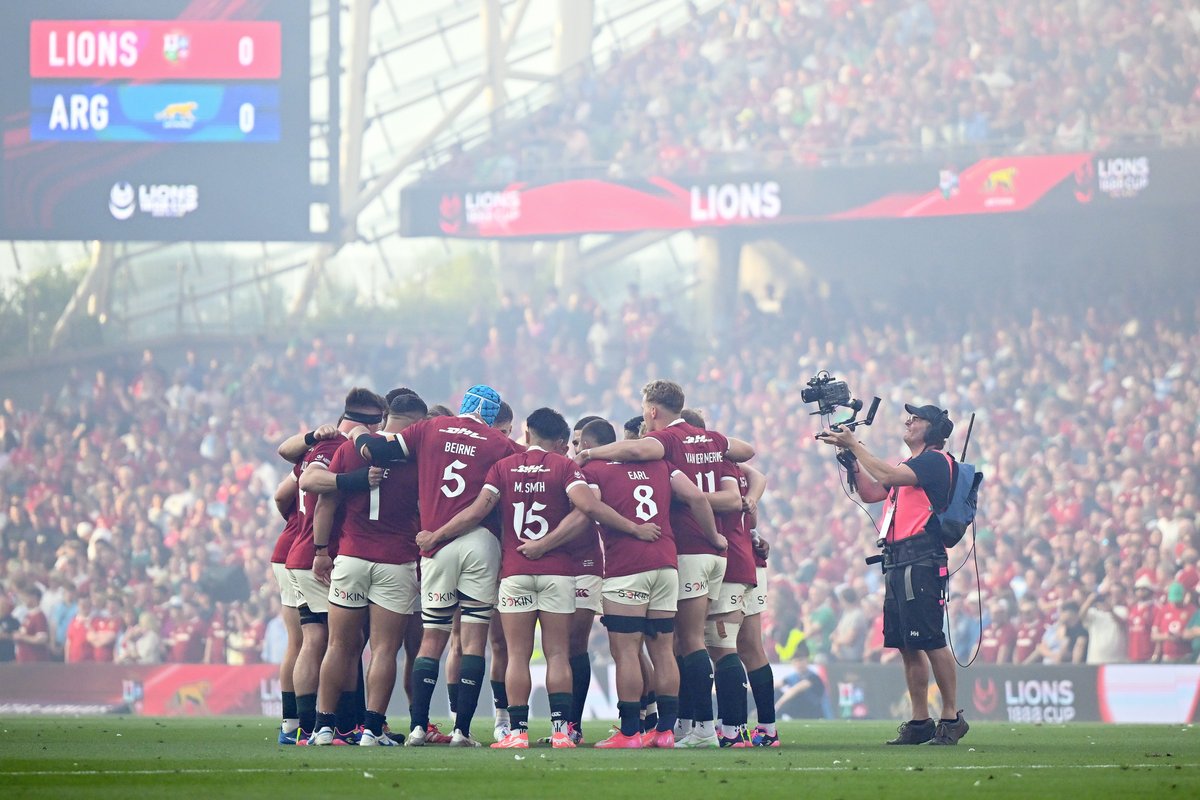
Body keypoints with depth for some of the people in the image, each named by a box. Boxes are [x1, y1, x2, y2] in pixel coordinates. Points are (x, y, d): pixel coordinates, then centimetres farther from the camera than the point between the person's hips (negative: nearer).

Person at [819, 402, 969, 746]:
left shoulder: (935, 461, -5)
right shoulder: (910, 466, 26)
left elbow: (888, 476, -16)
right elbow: (870, 493, 24)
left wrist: (854, 444, -9)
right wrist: (851, 458, 14)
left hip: (922, 560, -10)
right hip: (897, 562, 10)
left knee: (930, 641, -11)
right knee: (907, 646, 8)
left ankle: (951, 717, -8)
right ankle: (920, 722, 11)